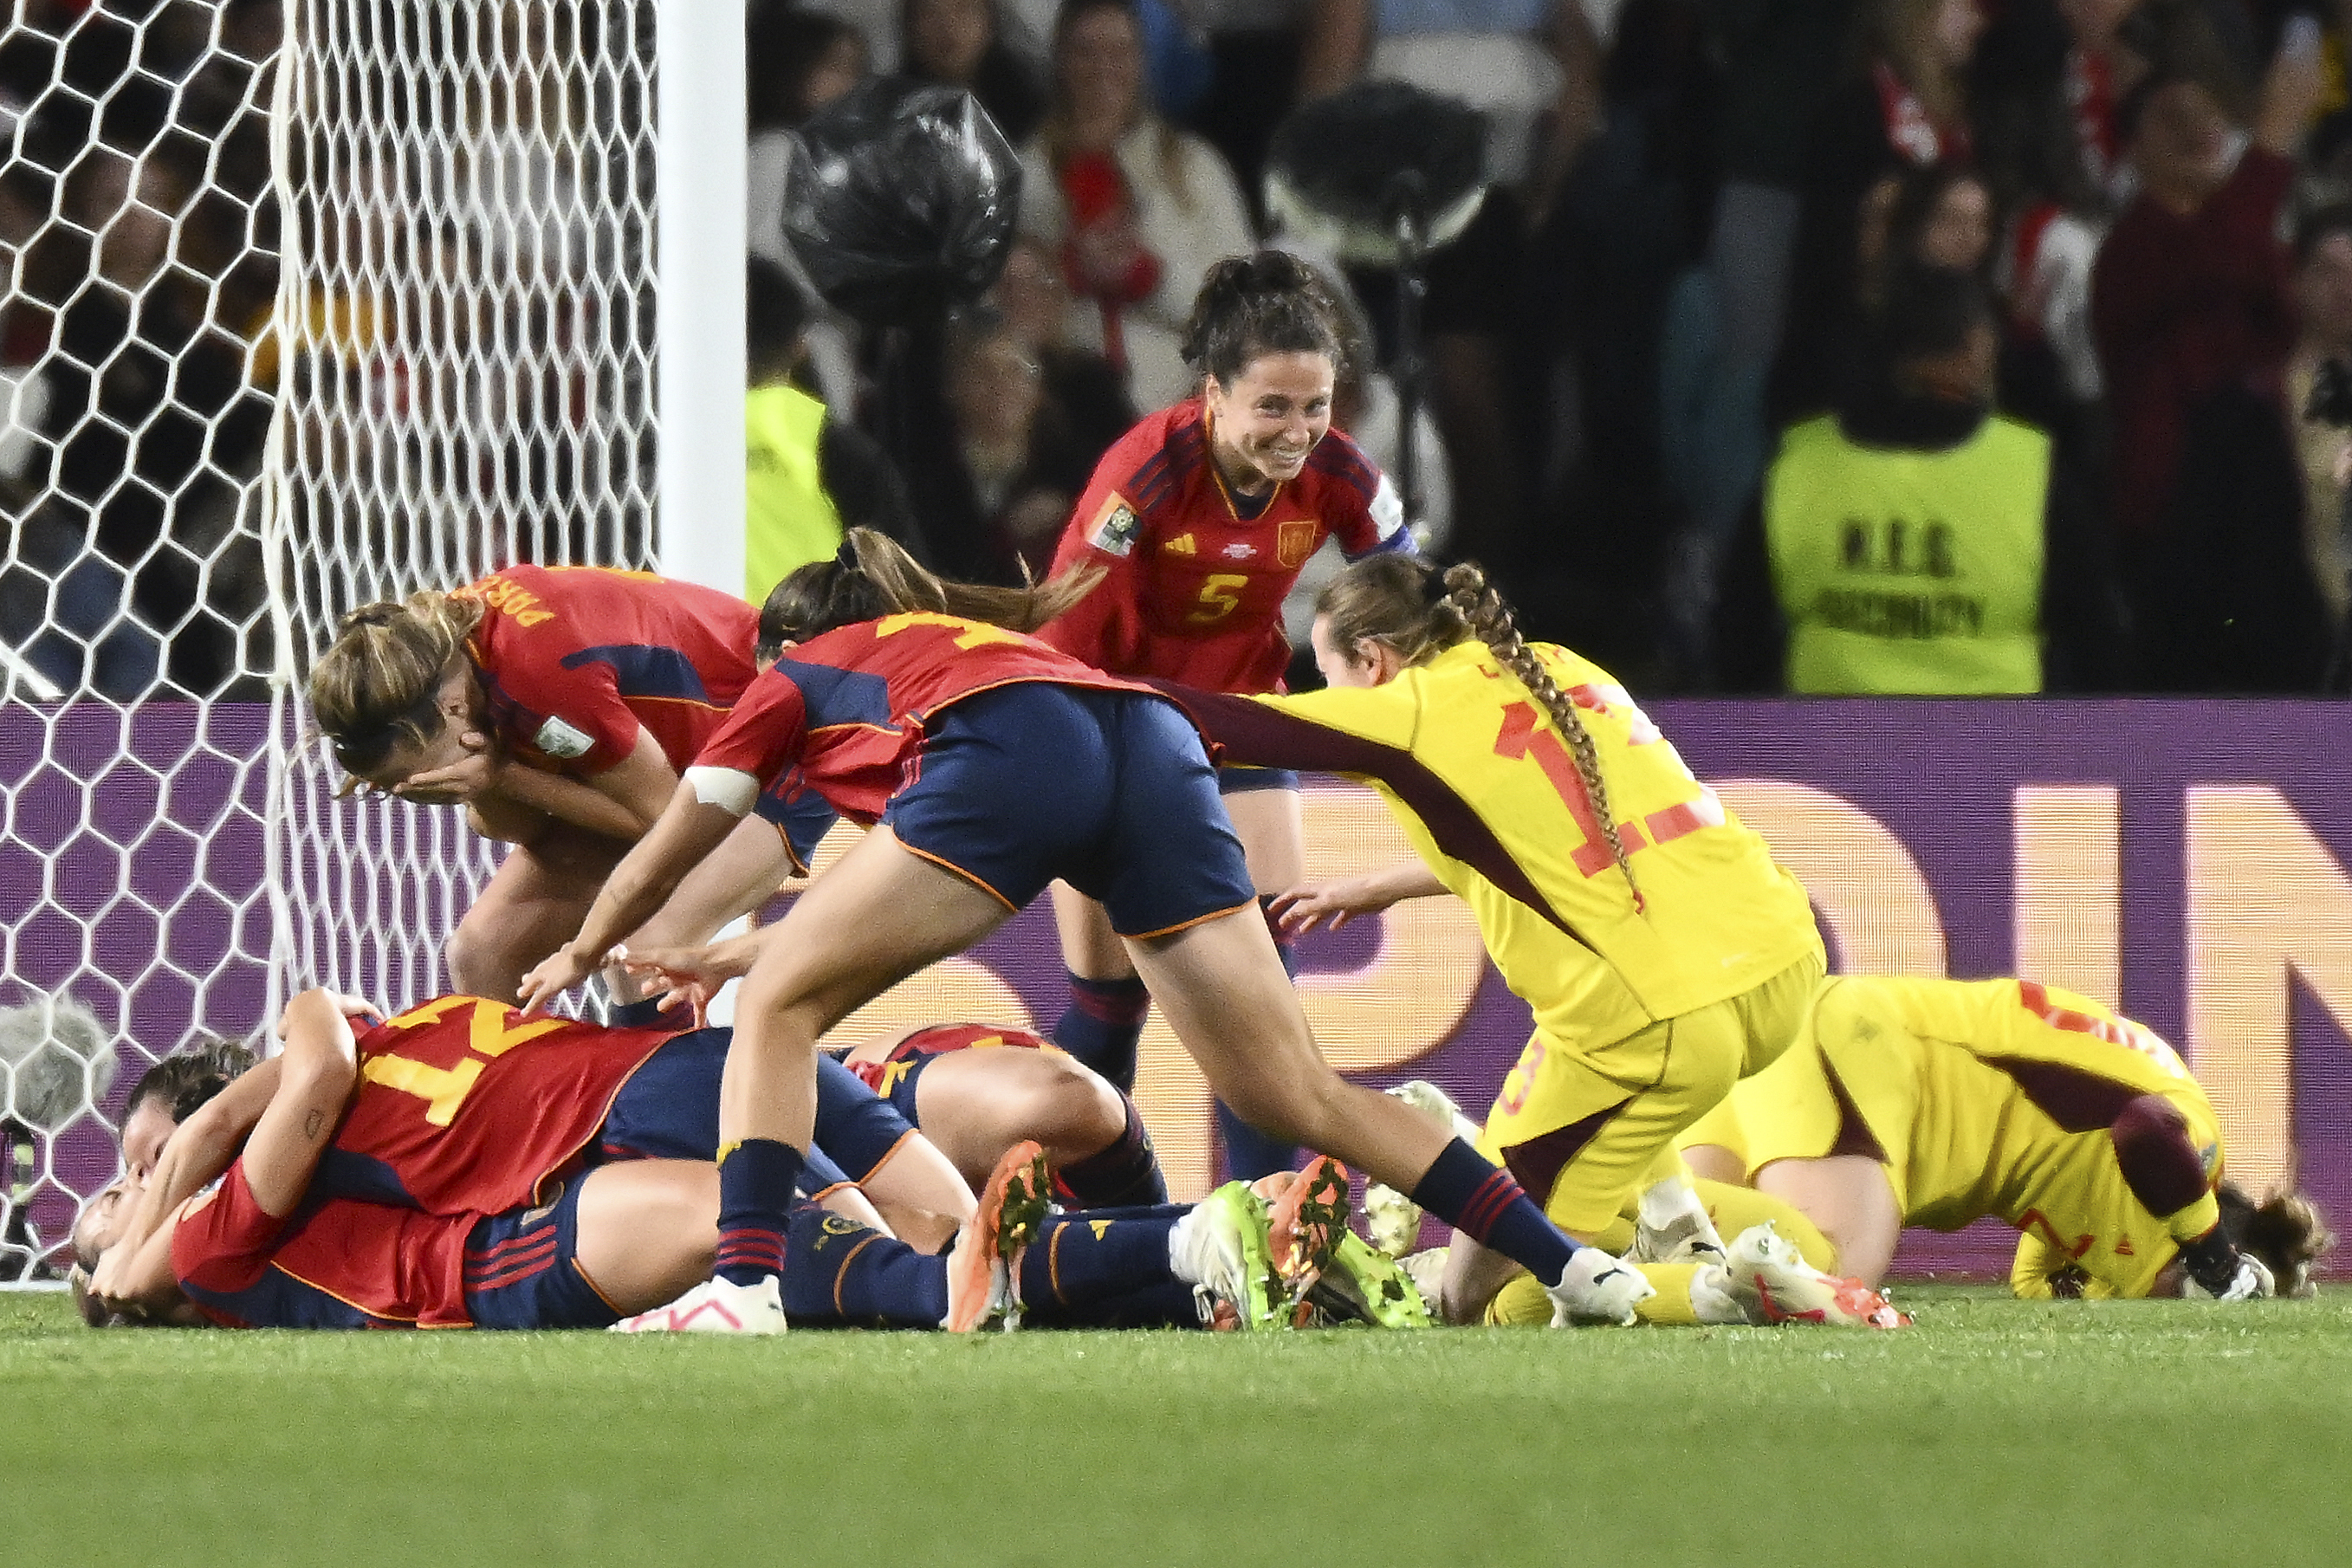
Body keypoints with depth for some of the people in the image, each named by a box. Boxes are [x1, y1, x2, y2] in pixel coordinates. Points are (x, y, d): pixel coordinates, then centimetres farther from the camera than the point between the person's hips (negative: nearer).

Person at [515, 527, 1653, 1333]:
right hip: (1156, 742, 6)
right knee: (1294, 1095, 7)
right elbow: (887, 892, 55)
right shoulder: (960, 636, 45)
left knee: (778, 1010, 5)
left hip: (1010, 759, -6)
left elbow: (656, 865, 41)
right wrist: (728, 958, 61)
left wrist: (579, 957, 58)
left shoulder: (796, 679, 31)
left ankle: (745, 1286, -14)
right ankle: (1581, 1271, 1)